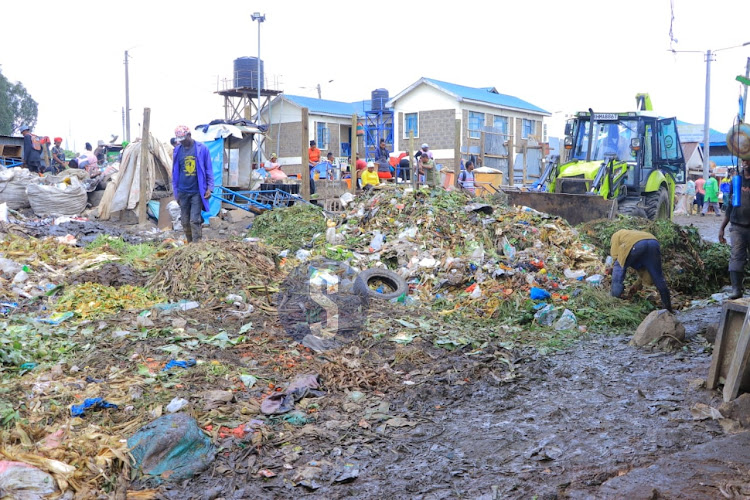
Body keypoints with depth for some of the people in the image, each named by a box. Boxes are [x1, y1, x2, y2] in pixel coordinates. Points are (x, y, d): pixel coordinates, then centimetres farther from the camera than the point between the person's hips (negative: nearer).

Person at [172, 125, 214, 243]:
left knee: (195, 221, -8)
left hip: (197, 191, -4)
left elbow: (208, 169, 0)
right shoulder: (177, 150, 5)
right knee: (185, 221, 8)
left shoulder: (202, 148, -4)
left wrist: (209, 187, -6)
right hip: (183, 192, 4)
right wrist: (175, 191, 10)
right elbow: (175, 172, 11)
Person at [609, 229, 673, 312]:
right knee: (658, 278, 17)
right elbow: (643, 266, 41)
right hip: (654, 243, 6)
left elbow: (615, 257, 17)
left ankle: (614, 298, 15)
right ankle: (668, 308, 21)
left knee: (618, 266, 17)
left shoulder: (616, 235, 33)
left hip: (636, 244, -5)